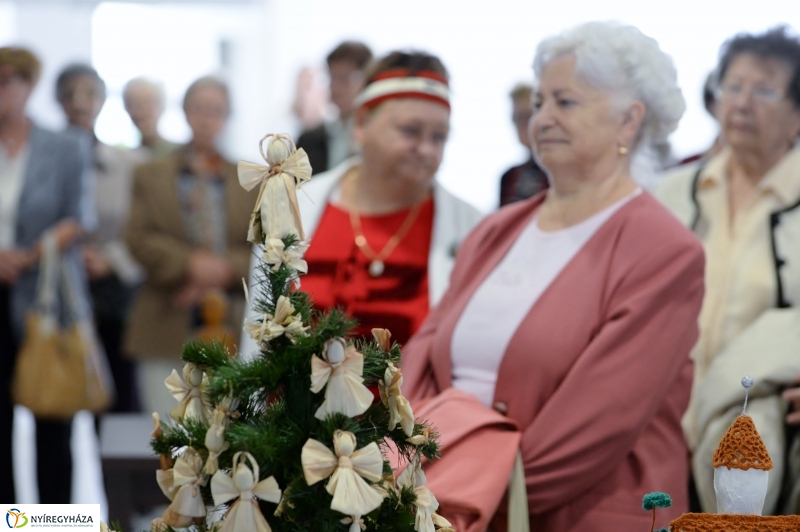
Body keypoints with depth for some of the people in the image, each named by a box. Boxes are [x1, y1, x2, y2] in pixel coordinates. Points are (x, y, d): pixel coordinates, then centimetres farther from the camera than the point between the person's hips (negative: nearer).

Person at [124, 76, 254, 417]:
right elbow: (139, 238, 0)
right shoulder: (151, 175, 13)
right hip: (167, 330, 0)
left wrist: (226, 271, -12)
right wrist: (190, 265, -13)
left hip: (233, 329, 0)